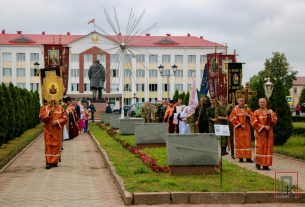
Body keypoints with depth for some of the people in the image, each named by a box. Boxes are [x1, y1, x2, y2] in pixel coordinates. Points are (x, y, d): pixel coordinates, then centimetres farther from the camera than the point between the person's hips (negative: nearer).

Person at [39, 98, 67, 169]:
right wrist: (49, 112, -19)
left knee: (56, 145, 1)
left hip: (57, 130, 1)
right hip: (48, 130, -1)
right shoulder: (44, 108, 5)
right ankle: (48, 162, -4)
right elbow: (41, 117, -7)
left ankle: (55, 161, 10)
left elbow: (64, 118, 2)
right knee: (48, 145, -5)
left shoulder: (61, 108, 6)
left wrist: (57, 121, -14)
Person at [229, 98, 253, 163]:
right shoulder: (235, 109, 0)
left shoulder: (247, 109, 11)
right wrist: (240, 125, -13)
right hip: (238, 128, -3)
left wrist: (248, 115, -13)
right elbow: (232, 119, -7)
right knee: (239, 142, -2)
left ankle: (248, 157, 1)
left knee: (247, 142, 0)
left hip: (247, 128, 3)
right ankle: (240, 157, 1)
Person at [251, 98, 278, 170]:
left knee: (268, 148, 1)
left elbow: (274, 120, 0)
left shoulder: (270, 112, 11)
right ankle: (258, 163, 4)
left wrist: (269, 116, -17)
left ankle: (266, 165, 4)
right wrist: (263, 127, -16)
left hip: (269, 133, 3)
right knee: (259, 148, -5)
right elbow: (255, 123, -9)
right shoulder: (256, 112, 0)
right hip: (260, 133, -3)